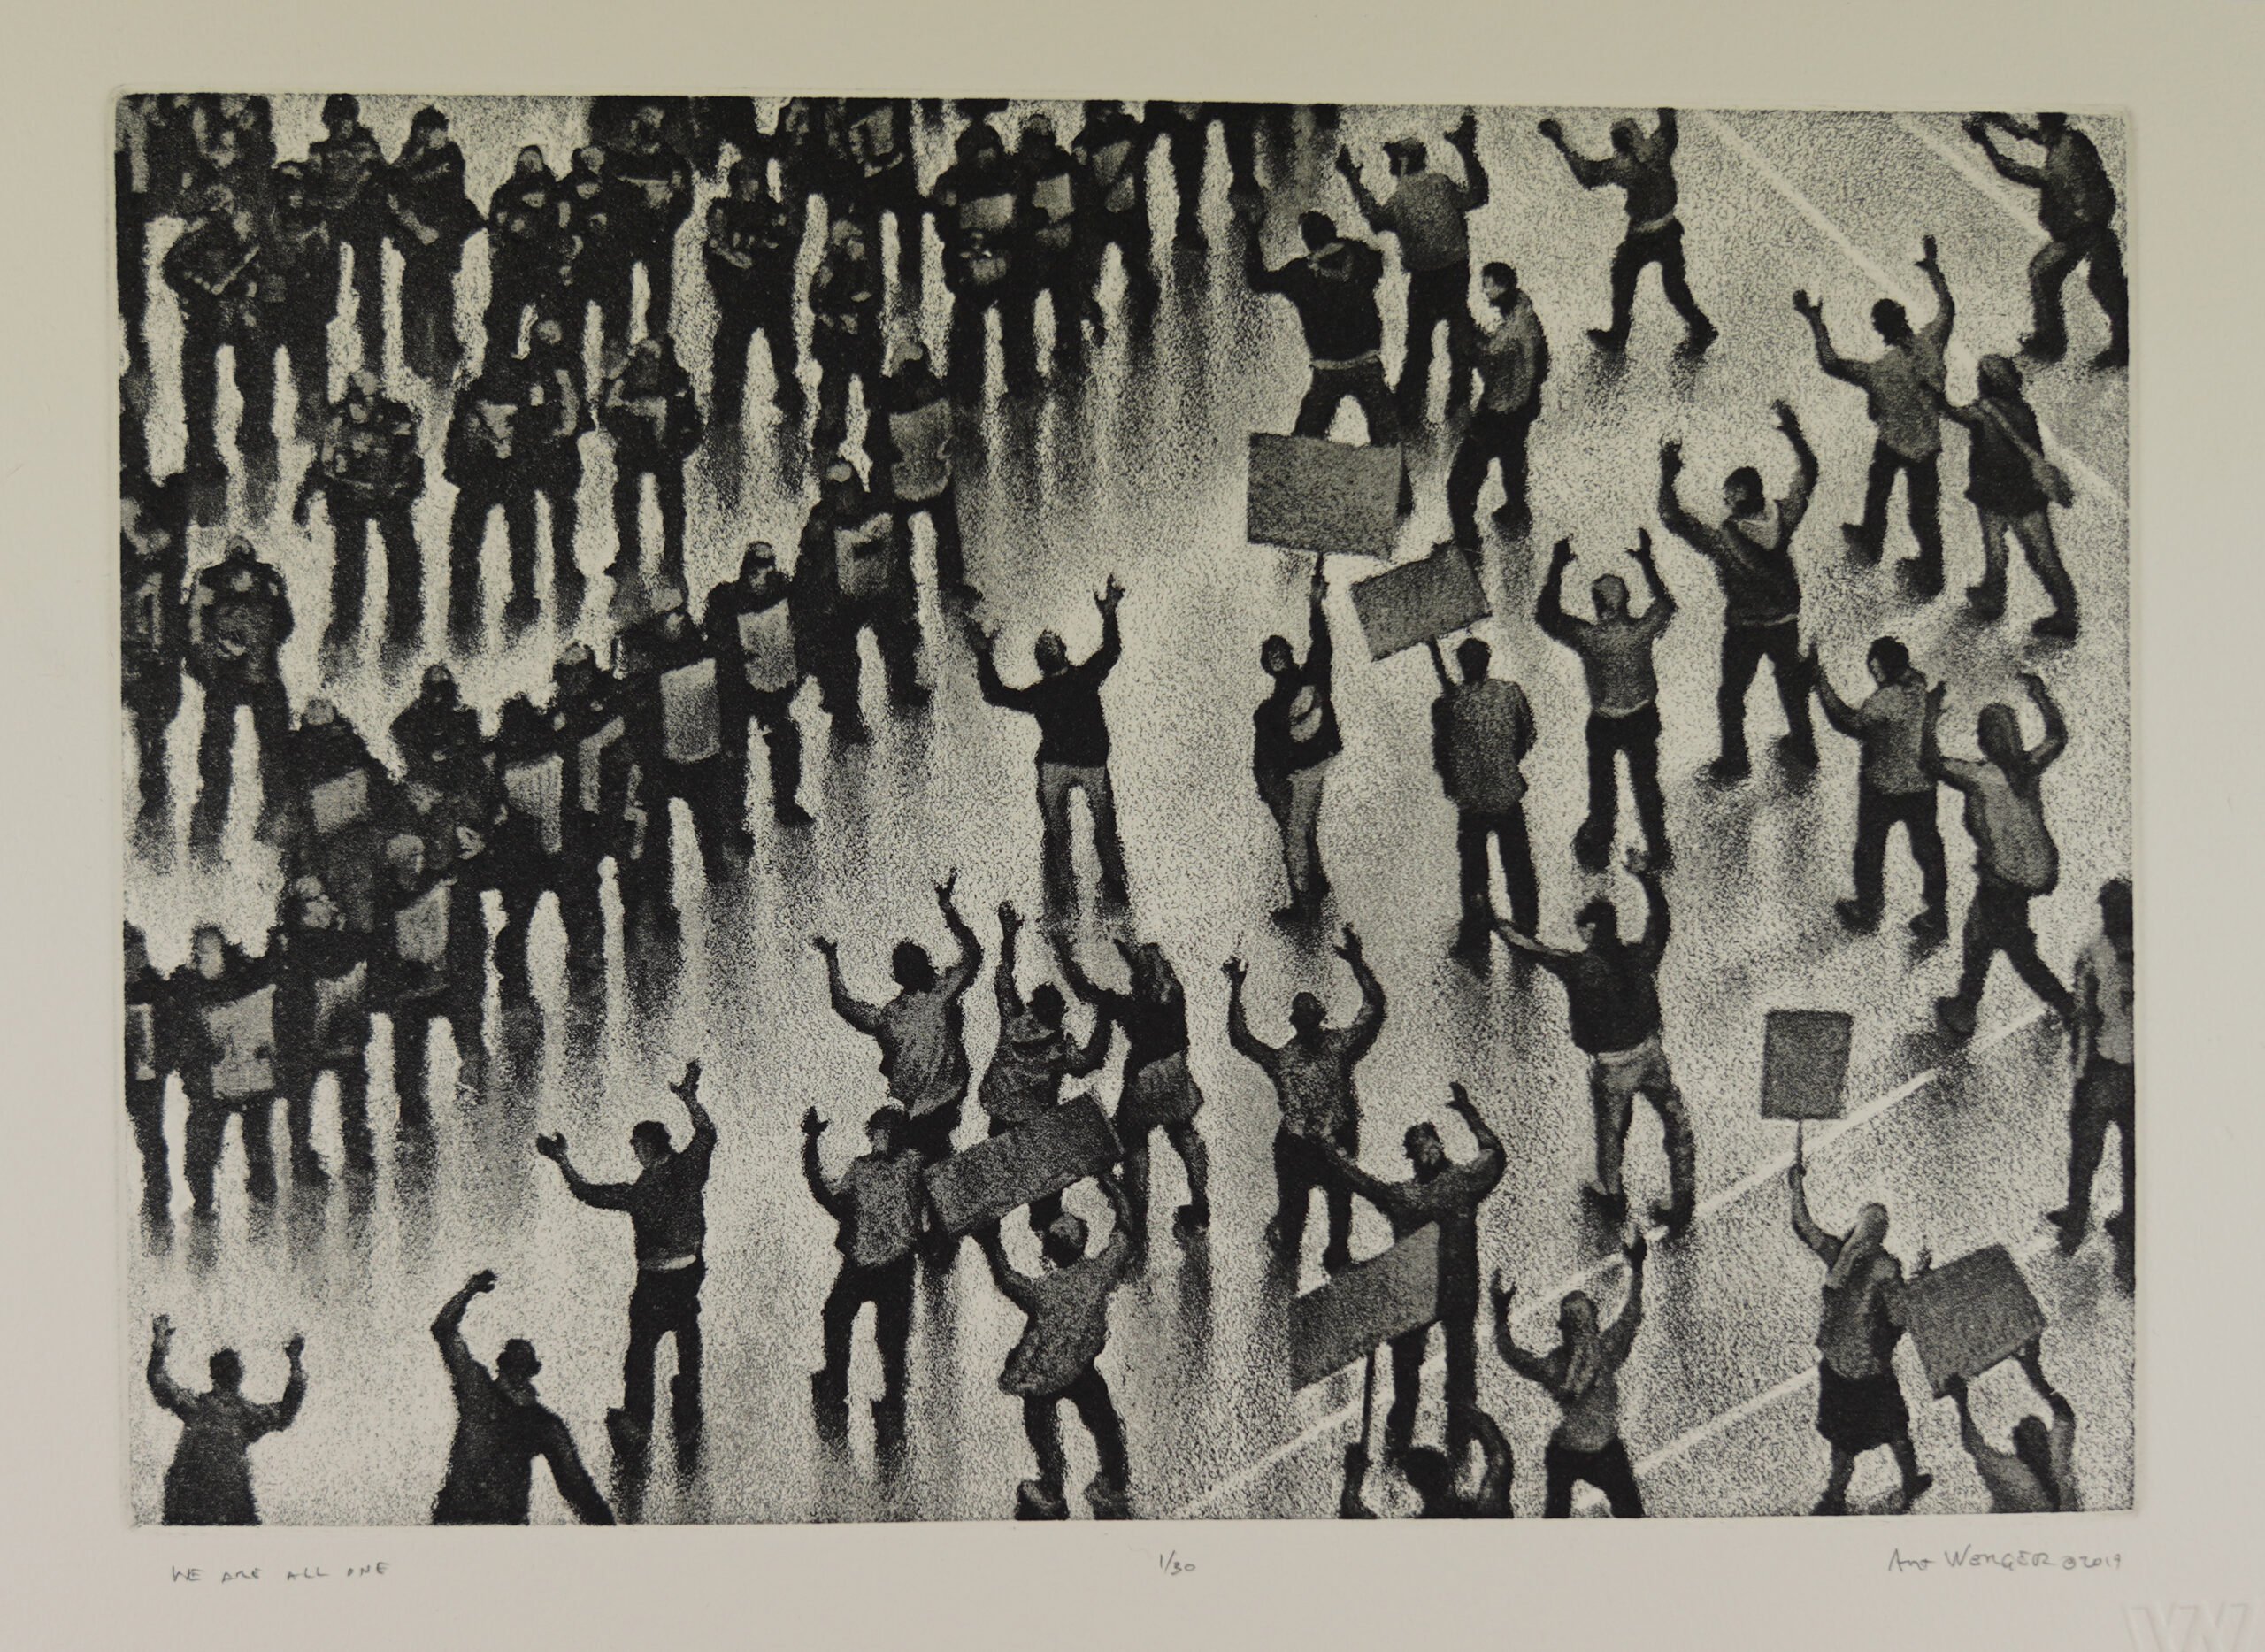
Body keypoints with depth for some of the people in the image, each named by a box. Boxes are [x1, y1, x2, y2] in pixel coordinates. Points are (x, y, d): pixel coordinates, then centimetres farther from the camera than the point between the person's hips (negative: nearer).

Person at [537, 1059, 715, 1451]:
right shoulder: (690, 1169, -11)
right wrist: (690, 1098, 16)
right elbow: (706, 1132, 7)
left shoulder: (641, 1191, -22)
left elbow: (588, 1193, -14)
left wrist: (562, 1161, -7)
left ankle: (636, 1422, 19)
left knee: (641, 1347, 10)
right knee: (688, 1340, 23)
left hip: (655, 1280, -5)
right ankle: (687, 1414, 34)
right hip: (690, 1273, 5)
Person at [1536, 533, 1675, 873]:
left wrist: (1558, 568, -6)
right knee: (1646, 785, 17)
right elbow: (1666, 605, 5)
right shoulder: (1642, 631, -19)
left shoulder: (1588, 637, -25)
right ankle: (1658, 853, 27)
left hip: (1603, 724, -2)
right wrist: (1645, 561, 9)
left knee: (1602, 788, 18)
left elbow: (1546, 616, -9)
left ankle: (1598, 851, 32)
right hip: (1643, 719, 2)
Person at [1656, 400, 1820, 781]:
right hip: (1786, 620, 5)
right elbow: (1807, 472, -4)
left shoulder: (1724, 538, -32)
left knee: (1732, 693, 16)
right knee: (1791, 678, 26)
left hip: (1744, 628, -5)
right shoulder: (1784, 517, -19)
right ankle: (1802, 746, 42)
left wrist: (1668, 475, -26)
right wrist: (1792, 431, 4)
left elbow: (1672, 519, -30)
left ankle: (1735, 762, 28)